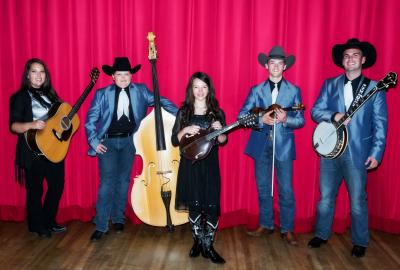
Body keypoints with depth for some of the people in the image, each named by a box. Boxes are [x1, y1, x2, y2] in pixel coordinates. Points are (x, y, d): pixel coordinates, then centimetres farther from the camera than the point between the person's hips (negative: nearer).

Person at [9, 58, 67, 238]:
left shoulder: (50, 94, 12)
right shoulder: (21, 97, -5)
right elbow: (14, 125, -12)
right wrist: (31, 125, -29)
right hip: (33, 152, -6)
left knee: (57, 186, 11)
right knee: (35, 190, 5)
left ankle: (49, 222, 30)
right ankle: (37, 227, 23)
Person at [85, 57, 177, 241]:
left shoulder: (141, 91, 4)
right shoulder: (102, 94, 1)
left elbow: (161, 101, -1)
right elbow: (90, 120, 2)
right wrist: (94, 142, -6)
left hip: (129, 141, 2)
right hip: (107, 141, -2)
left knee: (123, 180, 10)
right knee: (107, 181, -6)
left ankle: (118, 218, 25)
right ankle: (101, 225, 2)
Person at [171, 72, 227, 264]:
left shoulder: (217, 112, 3)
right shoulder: (184, 111, 3)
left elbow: (223, 141, 5)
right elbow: (174, 141, 2)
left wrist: (218, 131, -15)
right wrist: (185, 130, -16)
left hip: (210, 164, 0)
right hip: (190, 164, 0)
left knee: (211, 206, -2)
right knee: (194, 205, 8)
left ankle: (208, 246, 13)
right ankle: (198, 241, 26)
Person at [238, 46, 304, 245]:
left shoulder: (294, 91, 4)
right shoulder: (256, 90, 6)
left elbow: (300, 120, 1)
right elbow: (242, 116, -1)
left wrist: (285, 119, -19)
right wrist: (261, 119, -18)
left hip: (284, 146, -1)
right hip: (261, 146, 2)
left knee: (286, 190, 1)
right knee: (263, 188, 11)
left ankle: (287, 229, 16)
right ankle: (266, 225, 26)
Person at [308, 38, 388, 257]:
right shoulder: (330, 85, 7)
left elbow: (380, 124, -3)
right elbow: (315, 111, 2)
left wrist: (376, 153, -10)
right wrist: (334, 116, -17)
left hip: (357, 153, -2)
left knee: (357, 201, 7)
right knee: (326, 197, 12)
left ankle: (360, 242, 25)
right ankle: (321, 235, 30)